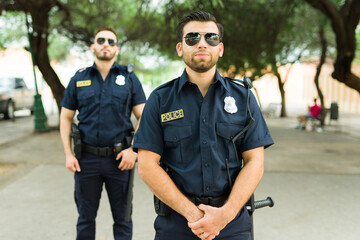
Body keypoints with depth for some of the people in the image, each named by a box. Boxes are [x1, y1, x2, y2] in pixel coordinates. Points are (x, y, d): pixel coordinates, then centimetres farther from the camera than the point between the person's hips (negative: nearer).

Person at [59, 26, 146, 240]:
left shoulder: (129, 78, 2)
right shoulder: (79, 79, 6)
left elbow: (143, 117, 0)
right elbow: (66, 118, 8)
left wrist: (133, 150, -10)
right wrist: (68, 154, 0)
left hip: (119, 158, -1)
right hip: (86, 158, 2)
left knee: (122, 217, 10)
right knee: (86, 216, 15)